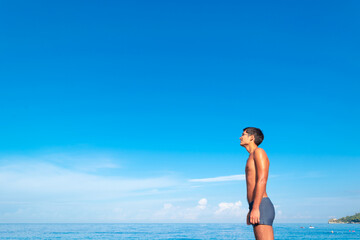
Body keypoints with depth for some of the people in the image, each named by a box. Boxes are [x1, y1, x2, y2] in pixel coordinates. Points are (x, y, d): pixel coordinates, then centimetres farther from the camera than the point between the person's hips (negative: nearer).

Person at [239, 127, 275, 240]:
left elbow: (262, 181, -13)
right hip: (256, 208, 9)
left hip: (261, 206, -9)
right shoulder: (252, 157, 27)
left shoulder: (259, 151, -1)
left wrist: (255, 208, -21)